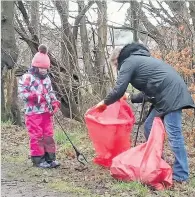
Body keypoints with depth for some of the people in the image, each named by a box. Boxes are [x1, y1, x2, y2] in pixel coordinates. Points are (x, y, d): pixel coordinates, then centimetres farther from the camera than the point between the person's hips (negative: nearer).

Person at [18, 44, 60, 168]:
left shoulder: (47, 79, 15)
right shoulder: (27, 78, -7)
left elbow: (51, 93, 20)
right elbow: (22, 93, -12)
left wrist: (55, 103, 4)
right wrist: (35, 97, -23)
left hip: (47, 112, 7)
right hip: (33, 113, -6)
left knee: (48, 136, 8)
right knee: (36, 136, -1)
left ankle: (50, 158, 15)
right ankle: (38, 159, 7)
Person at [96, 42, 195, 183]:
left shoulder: (127, 62, 1)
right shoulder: (138, 60, 28)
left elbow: (118, 91, -5)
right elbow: (148, 90, 29)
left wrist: (105, 103, 10)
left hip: (171, 93, -10)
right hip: (167, 94, 10)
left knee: (173, 134, -10)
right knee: (149, 127, 14)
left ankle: (181, 176, -9)